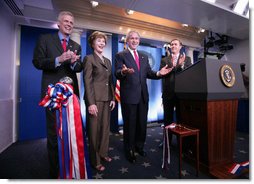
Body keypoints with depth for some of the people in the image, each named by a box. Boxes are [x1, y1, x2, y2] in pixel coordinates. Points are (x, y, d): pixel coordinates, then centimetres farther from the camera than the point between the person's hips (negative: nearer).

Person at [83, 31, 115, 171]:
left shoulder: (107, 61, 17)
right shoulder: (89, 59, -2)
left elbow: (110, 81, 14)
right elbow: (87, 82, -10)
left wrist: (113, 98, 8)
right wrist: (91, 103, -17)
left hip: (107, 99, 7)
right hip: (95, 99, -6)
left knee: (105, 127, 14)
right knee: (94, 129, 5)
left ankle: (103, 153, 34)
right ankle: (95, 160, 23)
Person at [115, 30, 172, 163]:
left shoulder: (144, 57, 17)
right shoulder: (120, 55, 0)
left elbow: (148, 73, 12)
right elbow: (117, 74, -12)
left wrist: (159, 73, -8)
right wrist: (123, 72, -34)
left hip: (143, 95, 6)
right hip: (129, 96, -5)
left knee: (142, 123, 16)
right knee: (130, 124, 7)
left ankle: (139, 146, 38)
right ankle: (129, 150, 28)